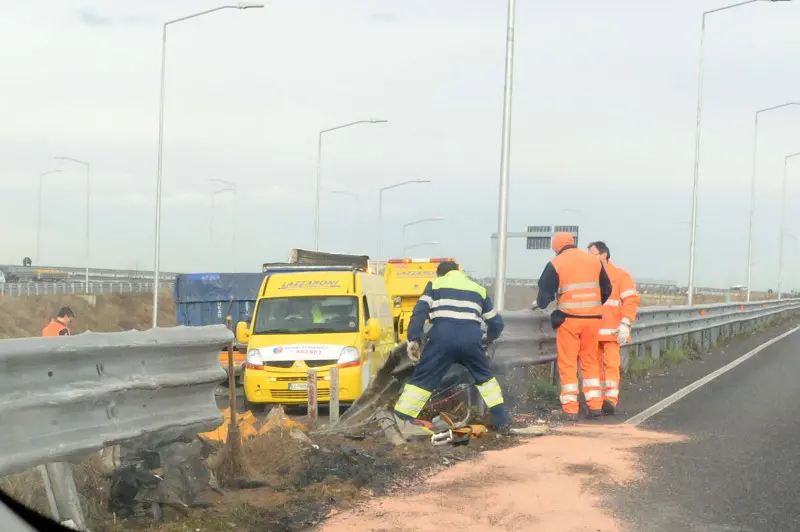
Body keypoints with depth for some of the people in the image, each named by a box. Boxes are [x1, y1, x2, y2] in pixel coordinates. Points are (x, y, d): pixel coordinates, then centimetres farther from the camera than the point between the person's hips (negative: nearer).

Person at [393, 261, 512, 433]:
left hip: (443, 337, -2)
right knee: (486, 377, 24)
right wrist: (489, 338, 52)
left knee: (421, 379, 3)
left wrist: (413, 339, 4)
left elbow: (419, 312, 7)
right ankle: (503, 422, 22)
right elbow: (496, 322, 32)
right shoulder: (479, 289, 31)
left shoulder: (435, 284, 23)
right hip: (471, 339, 2)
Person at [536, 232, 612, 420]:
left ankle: (570, 409, 0)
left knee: (568, 364, 3)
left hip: (569, 318, -4)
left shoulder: (555, 264, -2)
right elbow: (606, 289, 17)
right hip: (592, 318, 4)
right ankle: (595, 405, 12)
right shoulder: (594, 260, 10)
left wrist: (541, 304, 21)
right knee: (590, 361, 15)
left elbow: (545, 291, 1)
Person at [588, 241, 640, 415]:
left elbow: (631, 300, -6)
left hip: (612, 331, -5)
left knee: (611, 364, -10)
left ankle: (611, 399, -13)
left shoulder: (620, 275, -1)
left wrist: (625, 324, -14)